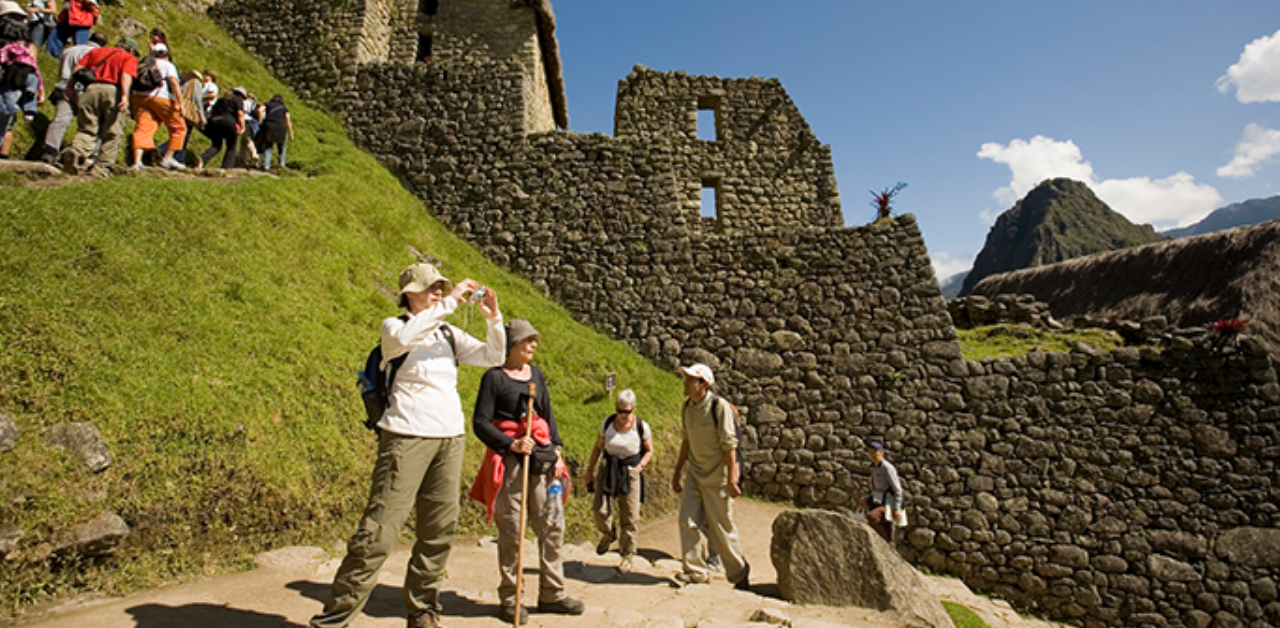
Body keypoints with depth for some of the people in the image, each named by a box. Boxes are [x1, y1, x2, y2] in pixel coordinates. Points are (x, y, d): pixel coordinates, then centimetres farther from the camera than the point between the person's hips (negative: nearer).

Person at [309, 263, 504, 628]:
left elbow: (492, 357, 10)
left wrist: (493, 319, -4)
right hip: (407, 436, -5)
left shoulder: (449, 334, 16)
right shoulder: (393, 327, 2)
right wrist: (450, 303, -23)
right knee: (380, 531, -9)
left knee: (439, 532, 8)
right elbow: (404, 338, -23)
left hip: (451, 438, 5)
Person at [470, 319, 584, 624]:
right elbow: (480, 422, -7)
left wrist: (556, 448, 7)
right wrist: (512, 444, -18)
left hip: (542, 457, 6)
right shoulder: (495, 377, -4)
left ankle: (552, 593, 19)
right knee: (512, 530, 0)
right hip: (510, 461, -6)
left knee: (552, 525, 6)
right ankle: (509, 599, 16)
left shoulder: (537, 374, 14)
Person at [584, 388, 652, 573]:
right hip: (608, 471, 2)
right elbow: (598, 447, 8)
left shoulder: (641, 426, -9)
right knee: (600, 510, -8)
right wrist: (590, 471, 10)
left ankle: (628, 556, 20)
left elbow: (649, 451, 6)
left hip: (630, 474, -2)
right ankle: (609, 533, 27)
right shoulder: (608, 423, -4)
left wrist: (640, 466, -9)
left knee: (629, 518, 0)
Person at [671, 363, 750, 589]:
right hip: (694, 473, 6)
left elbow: (729, 445, -17)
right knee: (688, 521, 0)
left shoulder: (720, 407, -18)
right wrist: (677, 472, 14)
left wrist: (731, 479, -19)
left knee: (722, 527, 3)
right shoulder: (687, 406, 3)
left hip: (717, 476, -6)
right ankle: (696, 571, 15)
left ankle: (739, 574, 22)